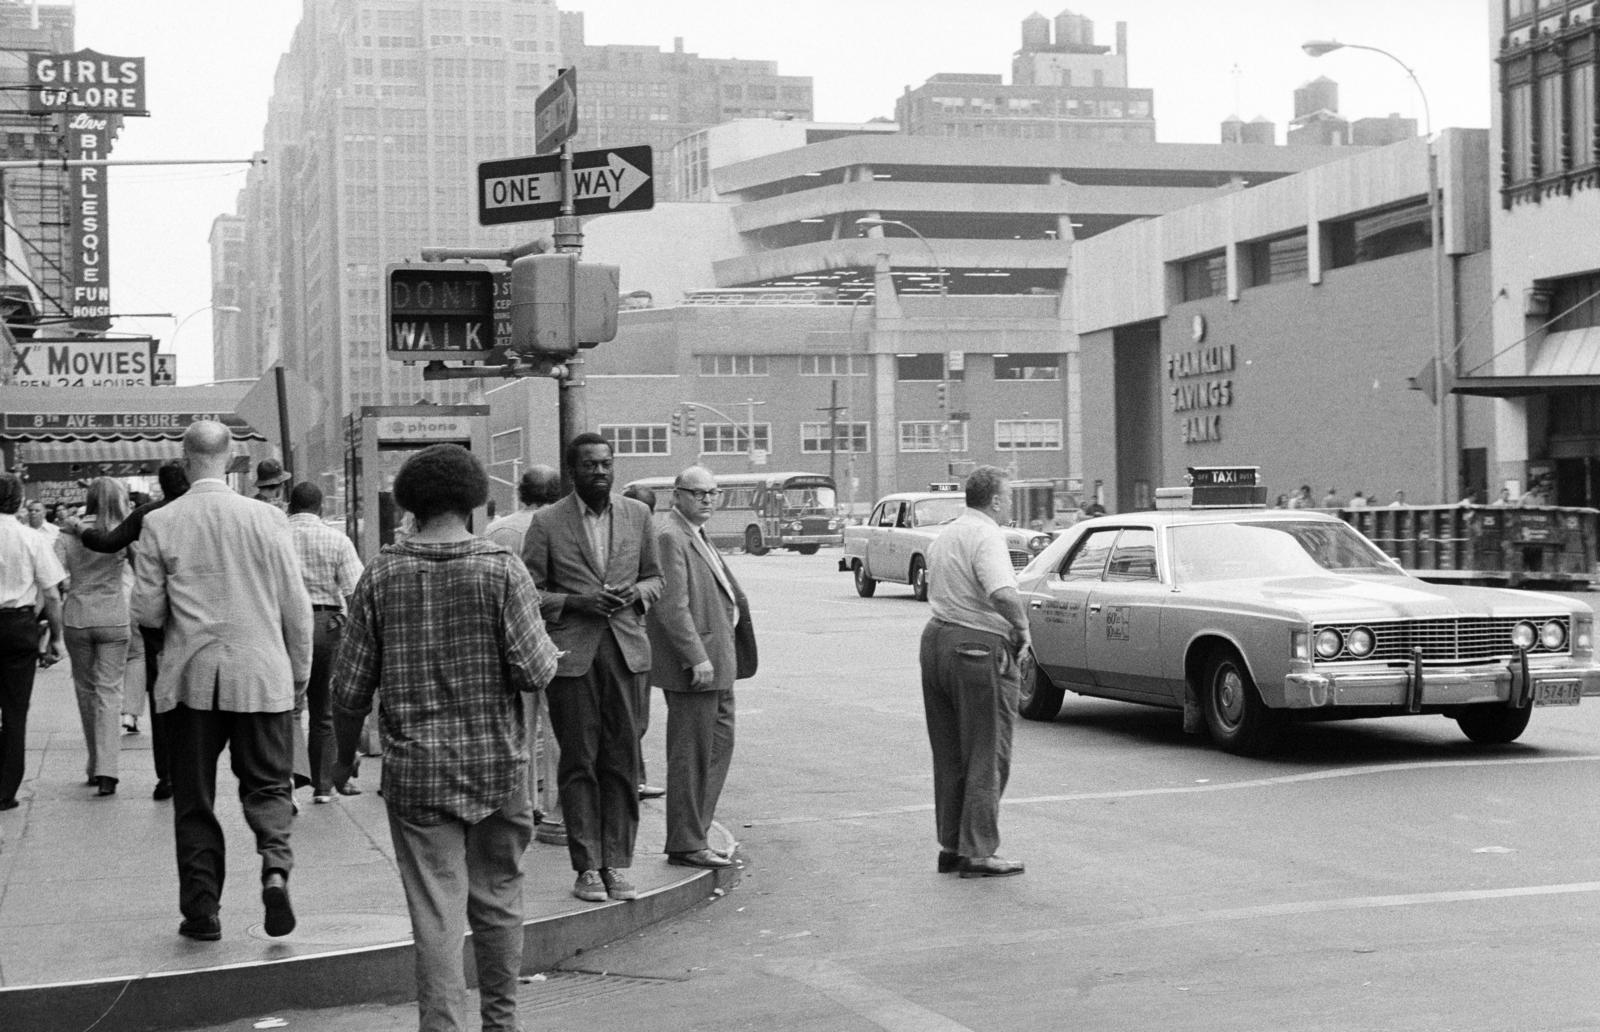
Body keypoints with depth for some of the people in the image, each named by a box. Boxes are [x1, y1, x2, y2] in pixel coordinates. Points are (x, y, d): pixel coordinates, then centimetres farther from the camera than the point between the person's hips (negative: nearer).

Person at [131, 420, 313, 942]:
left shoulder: (159, 524, -5)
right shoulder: (267, 518, -3)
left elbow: (147, 612, -2)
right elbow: (296, 607, 0)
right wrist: (299, 673, 11)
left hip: (190, 679, 0)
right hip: (262, 677, 0)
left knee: (194, 800, 10)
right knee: (267, 785, 11)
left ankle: (201, 909, 12)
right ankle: (275, 866, -13)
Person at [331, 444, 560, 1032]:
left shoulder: (381, 577, -3)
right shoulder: (501, 570, -7)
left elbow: (350, 687, -1)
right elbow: (535, 672, -13)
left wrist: (345, 755, 15)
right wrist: (547, 649, 10)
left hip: (415, 773, 0)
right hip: (497, 765, 0)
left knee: (436, 916, 2)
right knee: (498, 902, 17)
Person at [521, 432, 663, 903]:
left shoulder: (637, 515, 10)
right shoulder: (547, 522, 0)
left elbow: (655, 578, 18)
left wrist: (636, 593, -4)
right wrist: (575, 602, -13)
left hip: (625, 648, 3)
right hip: (571, 653, -3)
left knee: (623, 762, 2)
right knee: (579, 763, 0)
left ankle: (617, 864, 9)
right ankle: (586, 867, 7)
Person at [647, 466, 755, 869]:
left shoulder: (696, 534, 17)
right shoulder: (669, 536, -15)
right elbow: (672, 606, -22)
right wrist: (697, 658, -24)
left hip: (715, 661, 11)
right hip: (693, 666, -11)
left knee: (719, 746, 15)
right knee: (691, 755, -4)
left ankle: (694, 835, 22)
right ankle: (686, 845, 3)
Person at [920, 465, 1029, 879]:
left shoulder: (944, 535, 16)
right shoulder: (985, 536, -15)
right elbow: (1003, 594, -30)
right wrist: (1022, 629, -13)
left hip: (935, 640, 9)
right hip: (979, 648, -9)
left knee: (950, 756, 15)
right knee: (987, 756, -1)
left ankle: (950, 846, 19)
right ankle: (977, 853, 0)